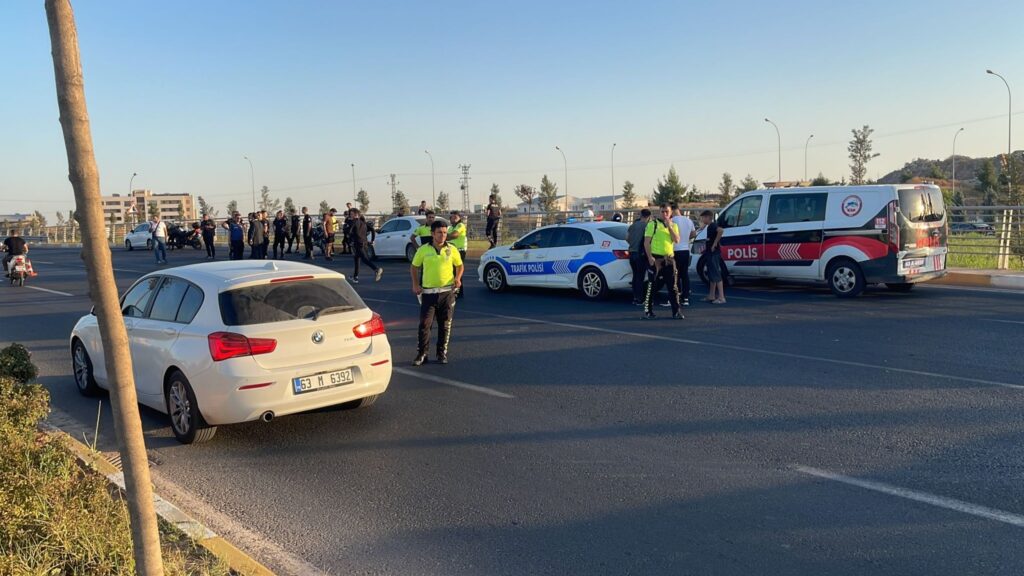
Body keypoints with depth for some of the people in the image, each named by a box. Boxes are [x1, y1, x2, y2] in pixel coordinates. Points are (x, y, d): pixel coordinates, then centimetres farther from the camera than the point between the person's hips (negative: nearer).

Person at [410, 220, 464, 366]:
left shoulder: (451, 249, 2)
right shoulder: (423, 250, 1)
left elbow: (459, 265, 14)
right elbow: (414, 267, 11)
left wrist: (458, 278, -5)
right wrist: (415, 284, -1)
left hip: (447, 292, 1)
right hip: (428, 292, -1)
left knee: (445, 325, 6)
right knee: (424, 324, -3)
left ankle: (442, 353, 17)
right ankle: (421, 354, 5)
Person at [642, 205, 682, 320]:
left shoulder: (674, 225, 15)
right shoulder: (653, 224, 1)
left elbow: (676, 240, -1)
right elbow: (646, 242, -5)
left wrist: (669, 226, -8)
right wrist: (650, 257, -14)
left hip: (669, 258, 4)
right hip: (655, 258, -4)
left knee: (673, 286, 4)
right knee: (652, 286, -3)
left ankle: (676, 311, 9)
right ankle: (647, 311, 5)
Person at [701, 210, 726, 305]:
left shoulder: (713, 225, -14)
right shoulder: (709, 226, 15)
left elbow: (721, 230, -35)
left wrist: (715, 243, -29)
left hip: (714, 253, -10)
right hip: (711, 254, 10)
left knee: (716, 275, -10)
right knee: (711, 275, 15)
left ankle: (721, 297, -10)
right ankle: (711, 296, 23)